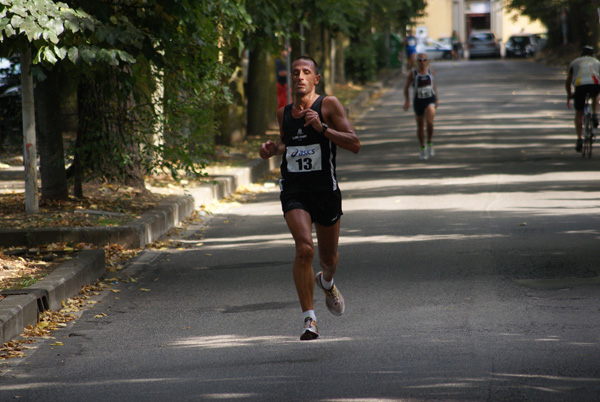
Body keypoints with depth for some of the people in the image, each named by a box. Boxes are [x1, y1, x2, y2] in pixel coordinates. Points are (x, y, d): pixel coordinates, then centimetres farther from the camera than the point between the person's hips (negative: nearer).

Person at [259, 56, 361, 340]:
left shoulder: (329, 105, -6)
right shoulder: (284, 113, 7)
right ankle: (309, 319, -17)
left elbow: (354, 145, -12)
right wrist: (273, 149, 6)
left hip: (325, 191, -1)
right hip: (293, 191, 1)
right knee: (304, 249, -22)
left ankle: (326, 283, 53)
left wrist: (322, 127, -23)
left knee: (329, 258, 14)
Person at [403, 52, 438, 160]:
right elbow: (406, 87, 2)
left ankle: (430, 144, -3)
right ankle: (422, 149, 25)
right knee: (420, 126, 9)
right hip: (418, 102, 0)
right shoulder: (412, 74, -7)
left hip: (430, 100, 0)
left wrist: (436, 99, 18)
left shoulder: (430, 71, 1)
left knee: (429, 122, -23)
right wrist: (407, 100, -10)